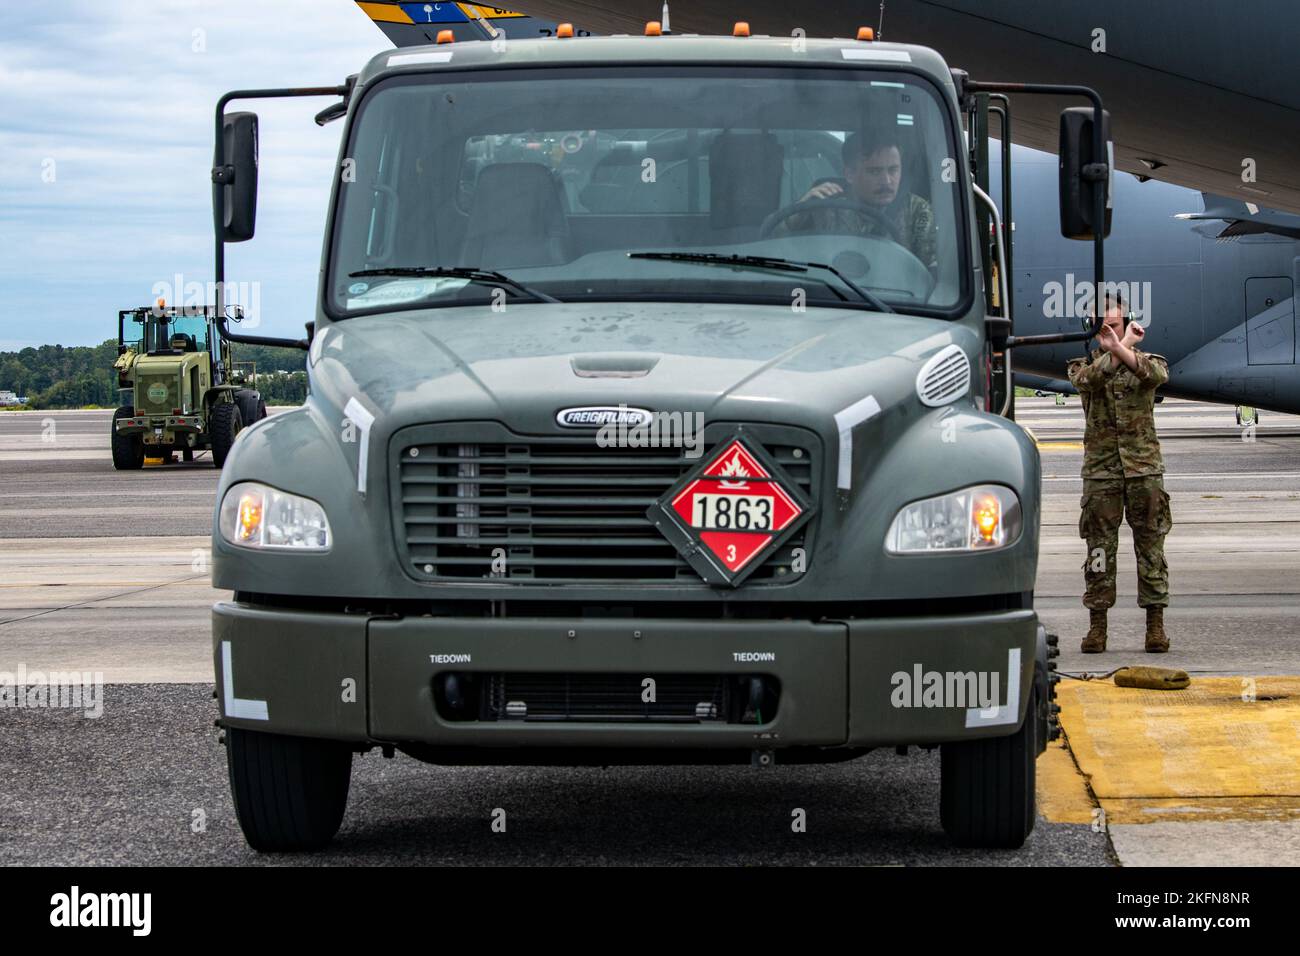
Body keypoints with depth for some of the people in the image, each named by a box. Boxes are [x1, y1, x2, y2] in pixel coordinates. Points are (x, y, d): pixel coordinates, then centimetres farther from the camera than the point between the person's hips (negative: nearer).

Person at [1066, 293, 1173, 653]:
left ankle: (1155, 626, 3)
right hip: (1100, 471, 0)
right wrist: (1122, 346, -18)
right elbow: (1088, 378, -16)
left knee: (1151, 546, 0)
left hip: (1144, 467, 0)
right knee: (1099, 549, 1)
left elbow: (1157, 374, -19)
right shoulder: (1083, 365, 9)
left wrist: (1120, 348, -30)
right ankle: (1097, 626, 5)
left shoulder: (1146, 359, 7)